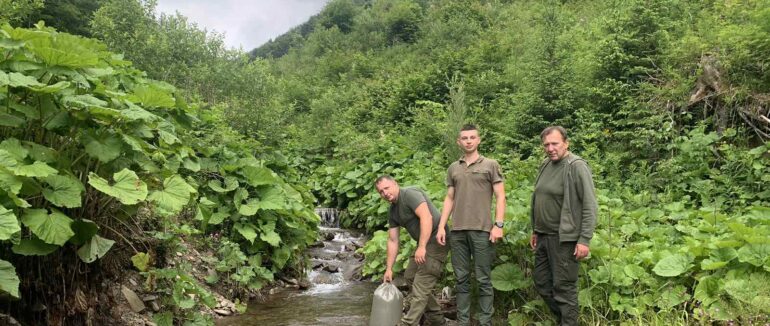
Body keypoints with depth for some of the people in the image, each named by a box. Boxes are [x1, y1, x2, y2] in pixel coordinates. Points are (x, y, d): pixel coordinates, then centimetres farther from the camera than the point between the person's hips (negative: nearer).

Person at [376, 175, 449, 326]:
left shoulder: (410, 194, -16)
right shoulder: (392, 212, 10)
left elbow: (426, 217, -28)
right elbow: (393, 241, 12)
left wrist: (421, 247, -31)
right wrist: (389, 269, 10)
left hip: (437, 239, -10)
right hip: (423, 243, 10)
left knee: (422, 281, -12)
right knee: (410, 275, 14)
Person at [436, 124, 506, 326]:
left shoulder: (491, 165, 4)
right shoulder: (453, 168, 14)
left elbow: (500, 197, 1)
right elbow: (449, 199, 15)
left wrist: (498, 224, -9)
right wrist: (441, 227, 7)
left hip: (482, 230, -3)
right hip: (457, 231, 4)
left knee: (483, 280, 1)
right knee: (461, 279, 8)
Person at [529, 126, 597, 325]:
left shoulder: (576, 167, -13)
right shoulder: (545, 165, 10)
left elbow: (590, 207, -16)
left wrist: (584, 240, -19)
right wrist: (535, 231, 19)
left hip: (564, 239, -8)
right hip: (544, 236, 8)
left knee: (563, 287, 0)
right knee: (541, 282, 15)